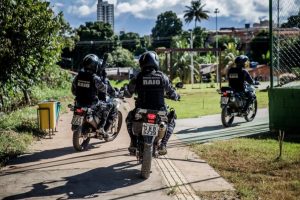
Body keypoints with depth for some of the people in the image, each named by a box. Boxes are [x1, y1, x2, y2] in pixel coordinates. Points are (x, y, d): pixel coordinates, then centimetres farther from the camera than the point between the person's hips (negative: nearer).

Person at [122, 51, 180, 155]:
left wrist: (125, 89, 31)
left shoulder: (138, 77, -2)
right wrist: (176, 97, 33)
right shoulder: (162, 77, 0)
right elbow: (172, 93, 9)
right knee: (171, 121, 30)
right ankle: (163, 145, 11)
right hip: (159, 111, 0)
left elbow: (127, 93, 7)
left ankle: (133, 143, 20)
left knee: (129, 118, 33)